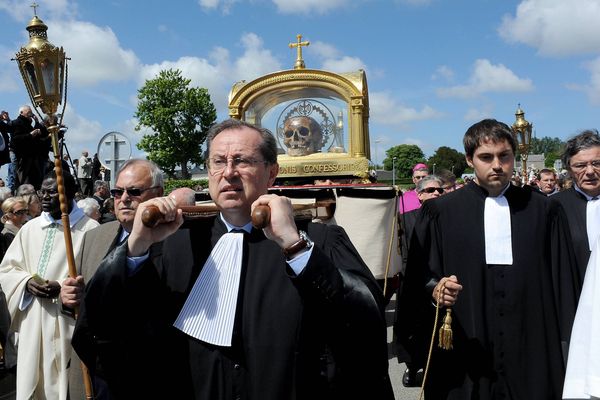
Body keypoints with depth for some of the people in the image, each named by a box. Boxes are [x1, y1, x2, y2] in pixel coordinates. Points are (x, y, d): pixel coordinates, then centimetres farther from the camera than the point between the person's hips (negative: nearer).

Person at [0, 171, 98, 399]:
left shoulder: (90, 229, -8)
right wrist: (27, 282, -7)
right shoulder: (30, 228, 9)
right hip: (32, 323, 5)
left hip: (68, 324, -4)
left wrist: (63, 288, -20)